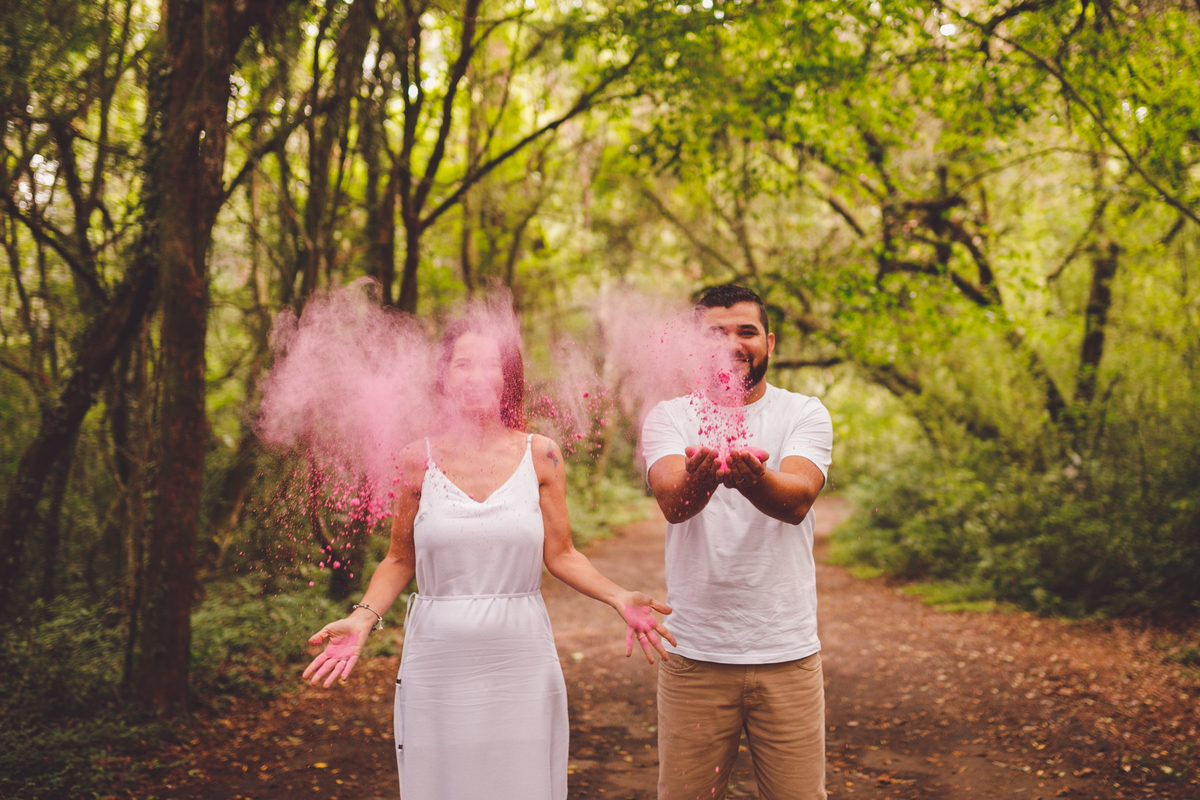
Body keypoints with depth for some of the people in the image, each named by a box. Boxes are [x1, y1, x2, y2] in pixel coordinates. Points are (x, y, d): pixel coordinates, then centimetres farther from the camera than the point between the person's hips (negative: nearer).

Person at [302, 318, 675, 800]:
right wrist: (363, 619, -8)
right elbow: (400, 561, 8)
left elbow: (560, 555, 3)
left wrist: (618, 597, -11)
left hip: (520, 665, 0)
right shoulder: (419, 460, 1)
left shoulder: (540, 456, 1)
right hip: (437, 665, 0)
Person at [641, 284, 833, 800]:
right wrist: (701, 475, -42)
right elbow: (672, 501, -18)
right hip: (694, 655, 0)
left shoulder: (805, 413, 2)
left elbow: (797, 500, -18)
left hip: (788, 654, 0)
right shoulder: (668, 418, 2)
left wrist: (752, 476, -41)